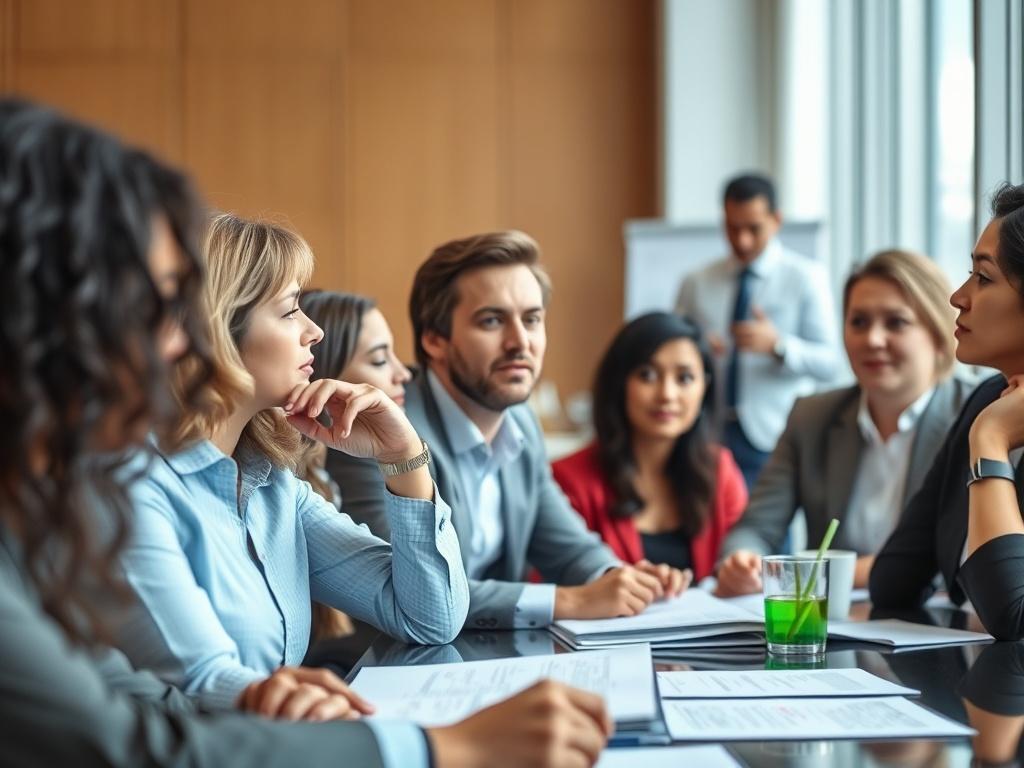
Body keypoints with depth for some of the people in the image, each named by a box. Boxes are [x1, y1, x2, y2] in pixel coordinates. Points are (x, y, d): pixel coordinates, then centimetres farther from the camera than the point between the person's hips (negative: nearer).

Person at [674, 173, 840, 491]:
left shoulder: (806, 277, 4)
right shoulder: (696, 284, 12)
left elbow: (829, 363, -3)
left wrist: (777, 345, -20)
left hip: (774, 441, -2)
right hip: (710, 435, 2)